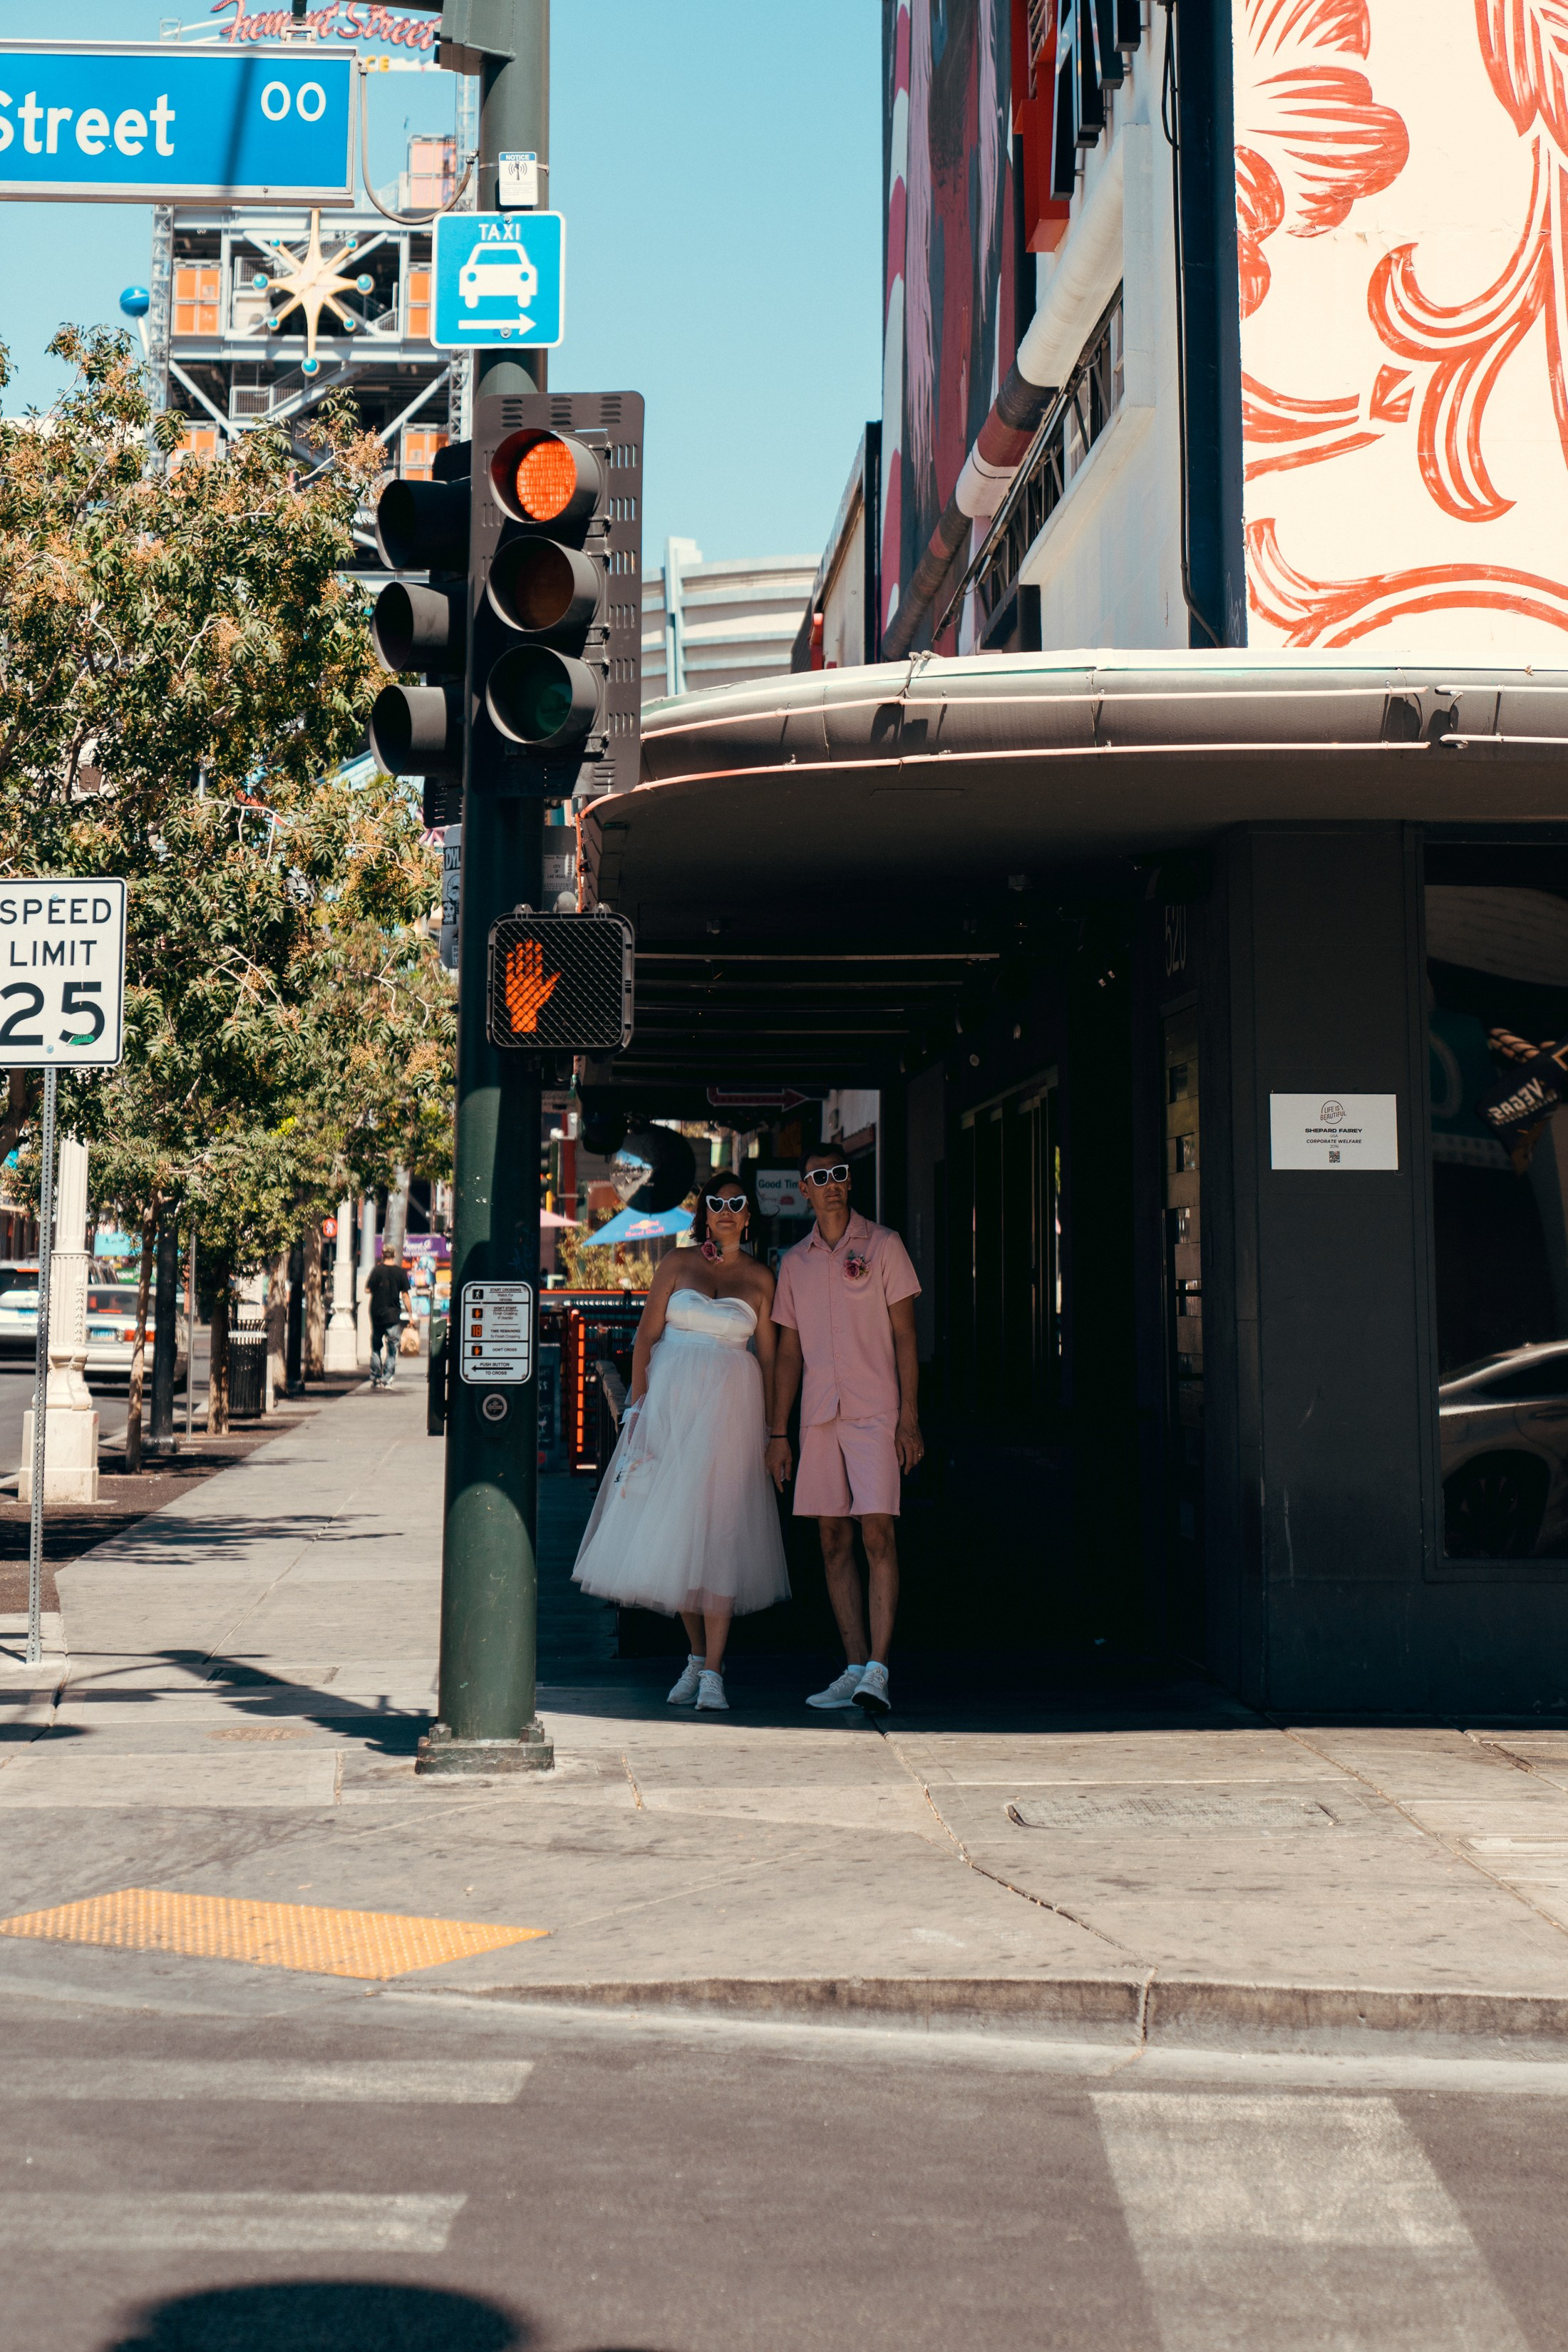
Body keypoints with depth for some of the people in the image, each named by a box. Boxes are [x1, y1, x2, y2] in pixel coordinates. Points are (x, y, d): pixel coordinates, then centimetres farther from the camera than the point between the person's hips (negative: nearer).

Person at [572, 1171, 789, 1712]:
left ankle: (712, 1672, -8)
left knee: (717, 1530, -8)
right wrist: (638, 1406, -2)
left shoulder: (760, 1279, 6)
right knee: (673, 1528, 5)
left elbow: (768, 1357, 7)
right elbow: (645, 1338, 6)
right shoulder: (677, 1264, 7)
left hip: (730, 1408, -2)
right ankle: (696, 1656, 18)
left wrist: (771, 1428, 2)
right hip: (670, 1402, 2)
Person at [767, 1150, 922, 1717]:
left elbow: (904, 1336, 0)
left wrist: (910, 1417, -8)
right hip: (820, 1415, 4)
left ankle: (877, 1670, -15)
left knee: (878, 1532, -12)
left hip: (875, 1413, -4)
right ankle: (855, 1666, 10)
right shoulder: (795, 1262, 14)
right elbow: (788, 1352, 16)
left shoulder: (882, 1245, 3)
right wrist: (778, 1432, 10)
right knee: (834, 1541, 4)